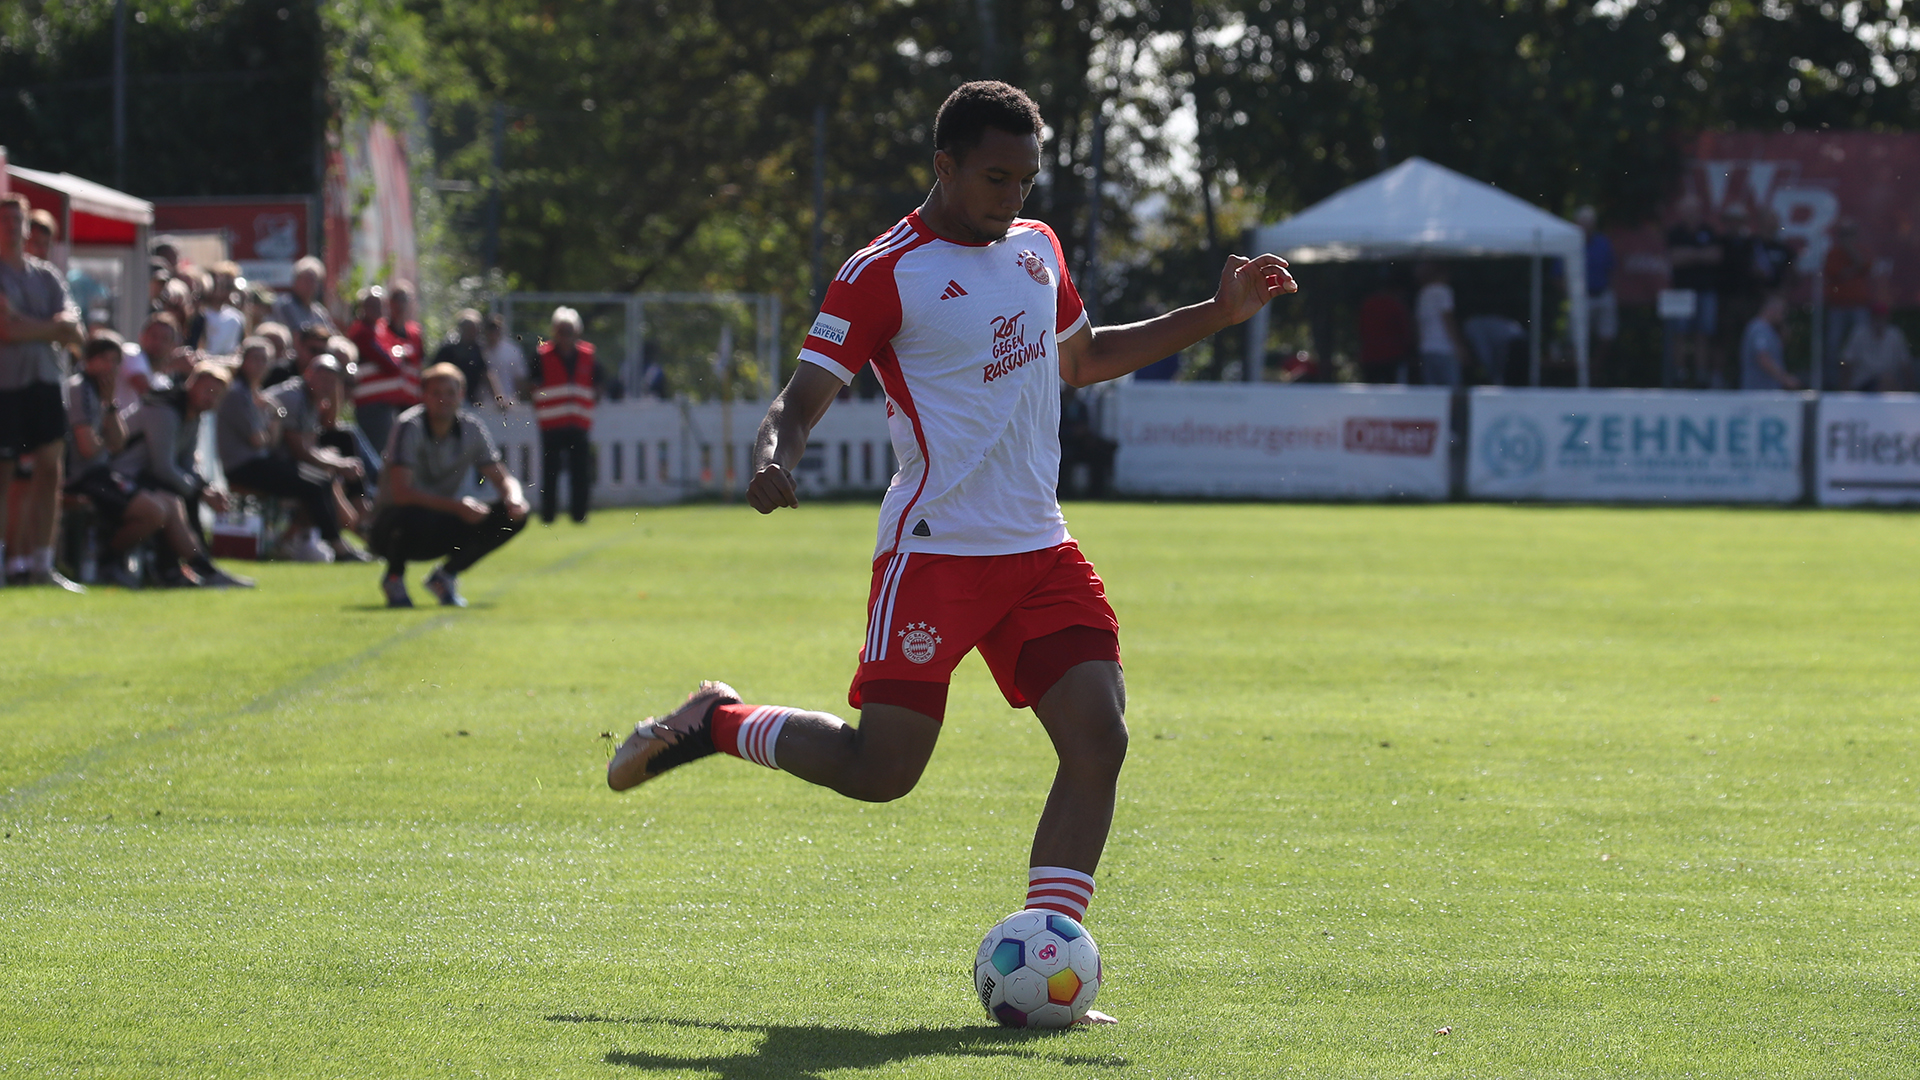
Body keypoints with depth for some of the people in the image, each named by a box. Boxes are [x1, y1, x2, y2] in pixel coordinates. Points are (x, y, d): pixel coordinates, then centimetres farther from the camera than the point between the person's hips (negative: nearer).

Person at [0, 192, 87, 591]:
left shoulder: (47, 275, 15)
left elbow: (73, 330, 5)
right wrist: (52, 327, -4)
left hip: (46, 382, 5)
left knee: (50, 471, -1)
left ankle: (41, 564, 2)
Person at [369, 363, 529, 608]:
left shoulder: (472, 429, -3)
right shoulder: (410, 427, -19)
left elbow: (502, 478, 1)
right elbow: (402, 493, -29)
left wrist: (514, 497, -24)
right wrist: (457, 507, -37)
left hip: (443, 530, 5)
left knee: (514, 516, -12)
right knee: (409, 516, -42)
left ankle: (445, 576, 5)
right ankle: (394, 577, -6)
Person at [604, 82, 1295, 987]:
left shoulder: (1037, 249, 14)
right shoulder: (883, 275, -8)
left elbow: (1083, 359, 31)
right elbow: (800, 402, -11)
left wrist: (1218, 314, 25)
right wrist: (772, 462, -34)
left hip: (1039, 550, 6)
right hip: (935, 549, -6)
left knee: (1099, 741, -10)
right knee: (881, 768, -10)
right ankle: (716, 724, 18)